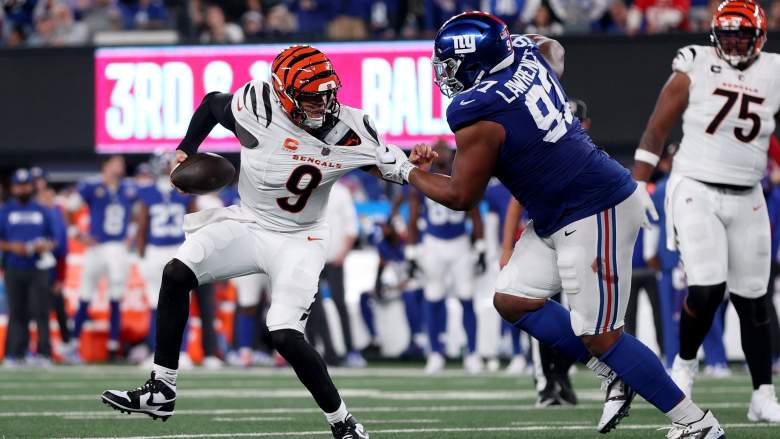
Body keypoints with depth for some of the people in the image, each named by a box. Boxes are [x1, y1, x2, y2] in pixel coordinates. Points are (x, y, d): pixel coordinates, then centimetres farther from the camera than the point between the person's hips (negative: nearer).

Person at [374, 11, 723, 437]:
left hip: (592, 216, -10)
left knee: (599, 337, -4)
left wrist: (407, 171, 6)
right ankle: (617, 374, 16)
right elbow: (553, 47, 28)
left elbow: (461, 197, -8)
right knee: (513, 300, 13)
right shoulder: (528, 51, 2)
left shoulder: (478, 118, -21)